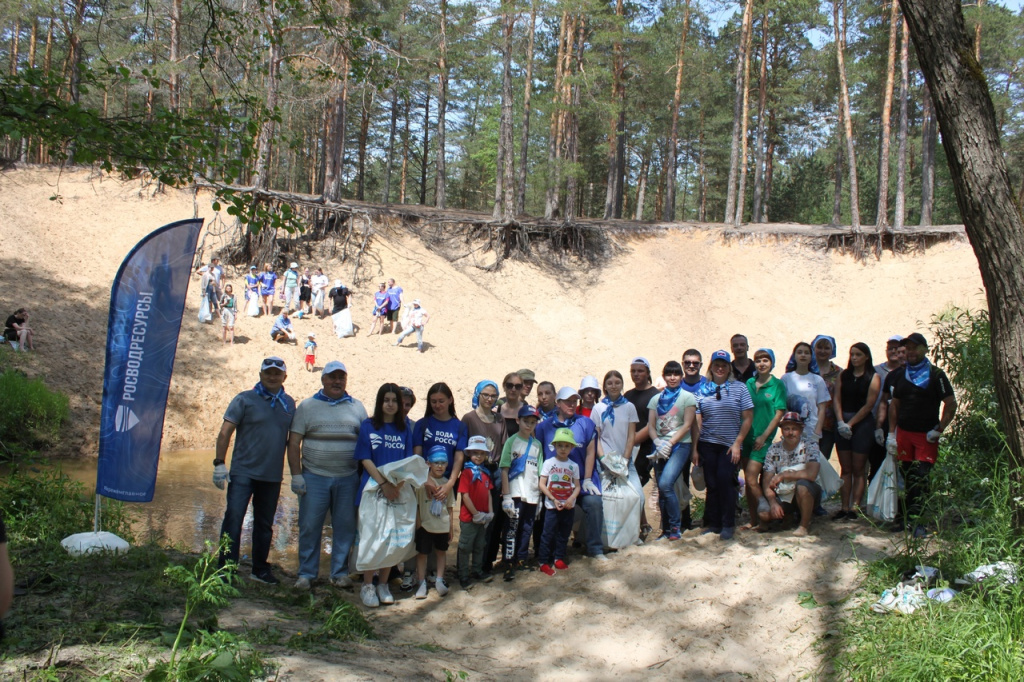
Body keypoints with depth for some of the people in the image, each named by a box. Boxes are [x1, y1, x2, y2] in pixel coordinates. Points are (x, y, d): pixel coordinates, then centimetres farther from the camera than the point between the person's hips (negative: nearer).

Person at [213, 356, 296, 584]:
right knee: (233, 518, -8)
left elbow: (292, 439, 15)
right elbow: (225, 432, -6)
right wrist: (219, 463, -13)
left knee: (265, 524, 13)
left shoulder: (289, 403, 8)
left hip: (273, 476, 4)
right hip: (243, 472, -4)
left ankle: (260, 569, 26)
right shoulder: (245, 399, -4)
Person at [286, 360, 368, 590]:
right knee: (309, 526, 2)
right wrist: (296, 475, -5)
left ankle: (340, 573, 17)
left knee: (345, 527, 6)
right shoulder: (307, 406, 5)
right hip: (314, 476, -1)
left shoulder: (357, 407, 10)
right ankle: (306, 574, 13)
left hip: (348, 478, 1)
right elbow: (294, 443, 3)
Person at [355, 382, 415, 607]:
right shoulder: (368, 426, 1)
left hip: (398, 490, 2)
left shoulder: (405, 428, 8)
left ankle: (383, 584, 17)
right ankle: (367, 586, 8)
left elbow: (409, 460, 5)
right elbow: (365, 459, -5)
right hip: (373, 488, -2)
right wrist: (383, 483, -17)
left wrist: (399, 484, -13)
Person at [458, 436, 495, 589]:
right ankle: (464, 576, 12)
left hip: (483, 517, 7)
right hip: (468, 518, -7)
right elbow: (465, 496, -17)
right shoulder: (467, 472, -14)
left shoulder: (486, 473, 7)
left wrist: (490, 513, 1)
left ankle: (477, 570, 33)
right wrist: (476, 514, -16)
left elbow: (488, 493, 11)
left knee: (479, 546, 18)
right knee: (466, 547, 4)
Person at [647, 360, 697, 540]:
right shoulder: (656, 399, 15)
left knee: (665, 484, -21)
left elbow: (687, 425, -5)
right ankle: (666, 531, 13)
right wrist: (658, 442, -10)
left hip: (680, 445, -5)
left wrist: (670, 443, -14)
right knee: (661, 490, 3)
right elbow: (651, 426, 9)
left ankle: (676, 526, -8)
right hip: (660, 448, 5)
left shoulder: (687, 397, 3)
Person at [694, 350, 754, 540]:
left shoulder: (739, 388, 2)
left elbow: (748, 418, 0)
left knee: (724, 480, -10)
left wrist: (737, 443, -7)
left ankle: (728, 525, 3)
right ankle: (713, 524, 14)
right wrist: (695, 448, 0)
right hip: (707, 444, 2)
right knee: (711, 484, 3)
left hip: (730, 444, -2)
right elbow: (697, 420, 5)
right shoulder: (703, 390, 6)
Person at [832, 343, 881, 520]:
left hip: (862, 423, -4)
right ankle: (844, 507, 7)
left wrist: (850, 423, -11)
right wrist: (840, 421, -9)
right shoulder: (843, 375, 10)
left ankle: (855, 507, 2)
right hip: (842, 423, 4)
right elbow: (836, 399, 4)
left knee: (859, 469, 0)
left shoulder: (873, 378, -2)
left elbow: (869, 405, -7)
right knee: (846, 468, 5)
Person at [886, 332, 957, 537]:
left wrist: (939, 430, -10)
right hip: (903, 433, 4)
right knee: (905, 477, 6)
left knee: (920, 478, -9)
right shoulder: (900, 374, 11)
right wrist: (891, 433, 10)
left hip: (926, 435, -4)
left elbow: (951, 404, -6)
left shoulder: (935, 375, -4)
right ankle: (904, 518, 12)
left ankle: (914, 520, -6)